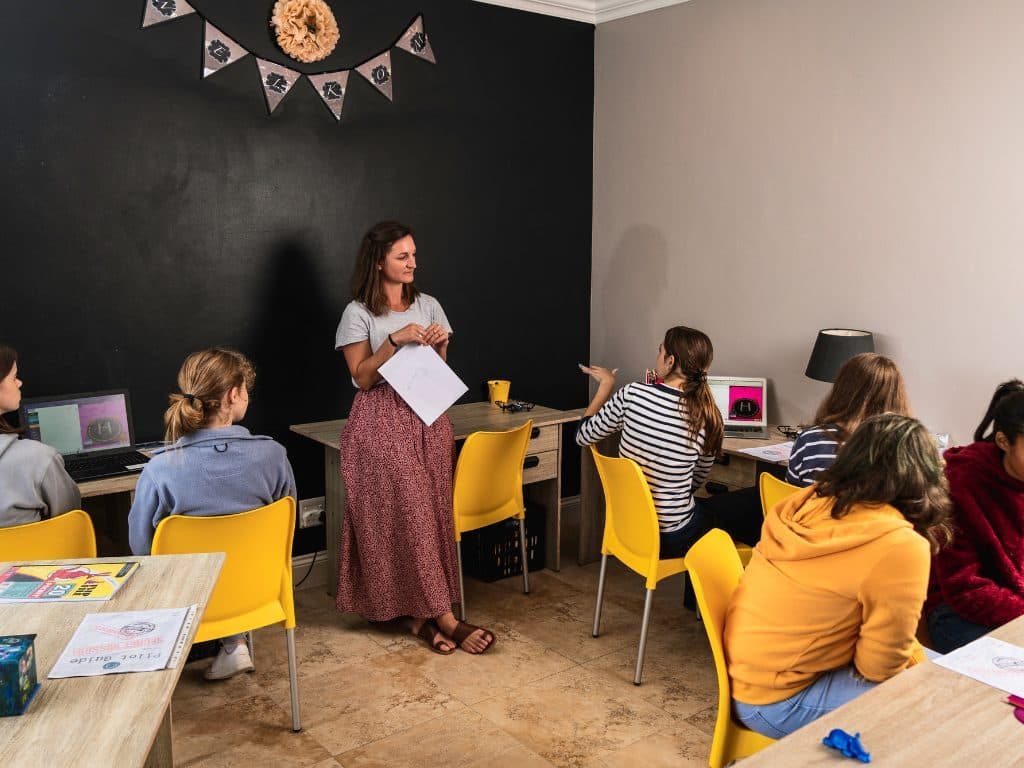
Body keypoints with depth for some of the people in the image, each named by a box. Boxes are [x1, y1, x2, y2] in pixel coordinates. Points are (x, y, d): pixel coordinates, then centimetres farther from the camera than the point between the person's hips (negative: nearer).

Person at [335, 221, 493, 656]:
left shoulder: (428, 305, 11)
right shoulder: (359, 313, -1)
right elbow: (363, 377, -7)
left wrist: (439, 345, -6)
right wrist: (396, 340, -16)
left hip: (428, 418, 4)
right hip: (382, 420, -4)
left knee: (430, 511, -3)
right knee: (409, 514, -11)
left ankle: (420, 614, 5)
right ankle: (441, 615, -4)